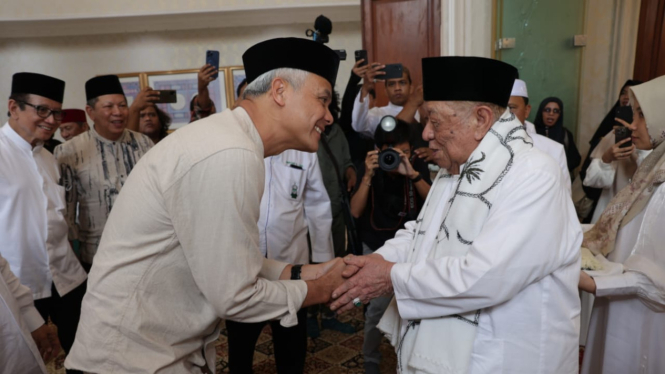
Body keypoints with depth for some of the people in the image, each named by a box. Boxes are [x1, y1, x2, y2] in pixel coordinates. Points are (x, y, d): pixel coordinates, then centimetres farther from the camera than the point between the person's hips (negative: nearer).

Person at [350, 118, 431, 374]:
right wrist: (368, 176, -30)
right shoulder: (370, 169, -9)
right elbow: (355, 211, -17)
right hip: (377, 247, -1)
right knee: (378, 305, -7)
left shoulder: (418, 166, -6)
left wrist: (412, 174, -31)